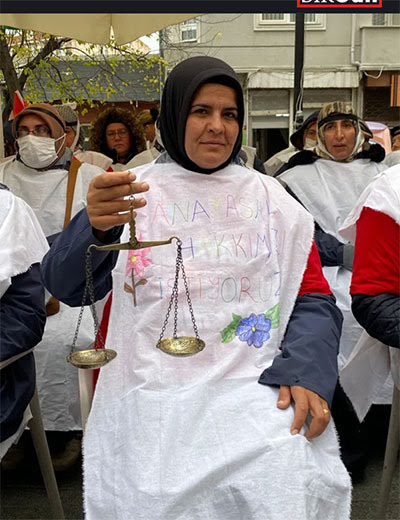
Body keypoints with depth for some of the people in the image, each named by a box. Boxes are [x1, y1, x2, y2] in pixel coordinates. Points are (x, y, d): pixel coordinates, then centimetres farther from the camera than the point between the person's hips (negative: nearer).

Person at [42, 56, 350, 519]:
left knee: (289, 482, -20)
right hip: (149, 390, 0)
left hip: (252, 389, 1)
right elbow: (67, 287, -4)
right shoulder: (134, 193, 5)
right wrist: (95, 227, -26)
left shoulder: (270, 198, 9)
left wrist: (306, 372, -11)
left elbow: (312, 296, 7)